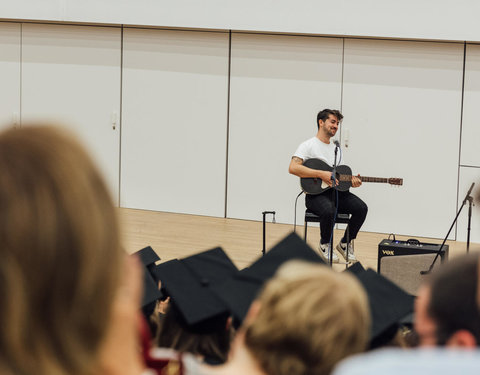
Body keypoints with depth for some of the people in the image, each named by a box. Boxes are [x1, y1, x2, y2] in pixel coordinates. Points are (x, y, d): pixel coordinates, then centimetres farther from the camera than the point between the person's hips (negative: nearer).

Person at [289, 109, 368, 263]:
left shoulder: (336, 148, 20)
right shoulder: (308, 146, -4)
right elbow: (293, 168, -20)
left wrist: (351, 181, -1)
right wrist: (321, 174, -23)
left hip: (336, 192, 7)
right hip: (315, 193, -7)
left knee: (361, 208, -17)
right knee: (328, 210, -38)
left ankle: (345, 243, 5)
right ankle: (325, 245, -6)